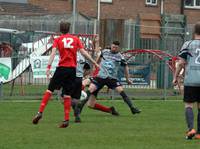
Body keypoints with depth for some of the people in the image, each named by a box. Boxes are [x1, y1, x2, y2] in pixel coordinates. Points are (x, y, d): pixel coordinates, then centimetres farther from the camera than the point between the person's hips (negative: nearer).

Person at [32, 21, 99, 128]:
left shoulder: (58, 40, 6)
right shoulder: (75, 39, 11)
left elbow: (53, 53, -8)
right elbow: (83, 52, 6)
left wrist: (48, 67, -17)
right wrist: (94, 62, 12)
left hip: (62, 68, -2)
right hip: (72, 69, 2)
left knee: (50, 90, 4)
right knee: (67, 94, 6)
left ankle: (40, 112, -7)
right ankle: (66, 119, 1)